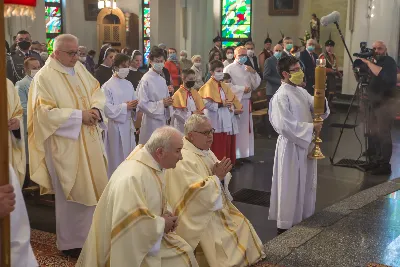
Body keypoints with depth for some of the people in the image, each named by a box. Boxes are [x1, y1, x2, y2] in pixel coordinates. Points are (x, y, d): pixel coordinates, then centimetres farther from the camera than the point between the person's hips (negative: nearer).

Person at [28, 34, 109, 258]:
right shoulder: (44, 77, -14)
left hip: (89, 141, 7)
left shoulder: (80, 68, 8)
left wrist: (96, 109, -9)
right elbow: (45, 112, -19)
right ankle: (71, 241, 19)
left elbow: (97, 91, 13)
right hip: (65, 145, -7)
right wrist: (79, 115, -20)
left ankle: (90, 233, 31)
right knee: (72, 193, 4)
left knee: (92, 187, 14)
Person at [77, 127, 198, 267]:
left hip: (147, 235, 9)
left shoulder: (156, 166, 1)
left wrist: (166, 213, -3)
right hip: (130, 245, -9)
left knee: (185, 253, 5)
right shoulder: (132, 177, -29)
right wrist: (162, 224, -19)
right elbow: (131, 222, -32)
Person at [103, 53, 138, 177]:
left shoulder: (129, 85, 9)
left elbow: (134, 103, 14)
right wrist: (125, 107, -17)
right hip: (115, 126, -6)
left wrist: (134, 106, -9)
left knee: (129, 157, 11)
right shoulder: (107, 87, -10)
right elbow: (107, 109, -16)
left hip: (128, 124, 6)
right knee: (117, 158, 3)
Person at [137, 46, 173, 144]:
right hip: (151, 122, -7)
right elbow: (142, 104, -16)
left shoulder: (162, 80, 10)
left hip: (162, 121, 7)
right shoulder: (146, 80, -11)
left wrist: (168, 103, -3)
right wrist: (161, 103, -18)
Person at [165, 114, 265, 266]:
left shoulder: (206, 151, 7)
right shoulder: (183, 159, -23)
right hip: (199, 216, -9)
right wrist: (216, 176, -19)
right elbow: (198, 194, -28)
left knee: (243, 226, 7)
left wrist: (222, 173, -11)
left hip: (218, 206, 9)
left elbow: (223, 180, 12)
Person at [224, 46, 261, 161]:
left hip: (247, 101, 7)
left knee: (247, 128, 10)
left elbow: (256, 85, 11)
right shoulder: (229, 69, -6)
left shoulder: (248, 69, 13)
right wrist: (242, 89, -15)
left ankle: (245, 153, 19)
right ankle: (235, 155, -2)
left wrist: (254, 73, -3)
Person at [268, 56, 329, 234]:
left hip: (306, 143, 8)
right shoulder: (281, 96, -17)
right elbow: (285, 125, -24)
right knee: (290, 187, 2)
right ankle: (286, 224, 16)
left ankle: (304, 217, 35)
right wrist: (311, 127, -20)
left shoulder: (302, 92, 8)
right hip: (291, 146, -8)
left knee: (306, 184, 19)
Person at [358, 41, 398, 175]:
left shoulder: (389, 62, -8)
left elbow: (383, 75, -29)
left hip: (385, 102, -8)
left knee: (383, 134, -9)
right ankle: (375, 160, 15)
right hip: (373, 102, 8)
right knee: (373, 133, 7)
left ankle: (385, 165, -6)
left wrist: (368, 63, -24)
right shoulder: (373, 62, 16)